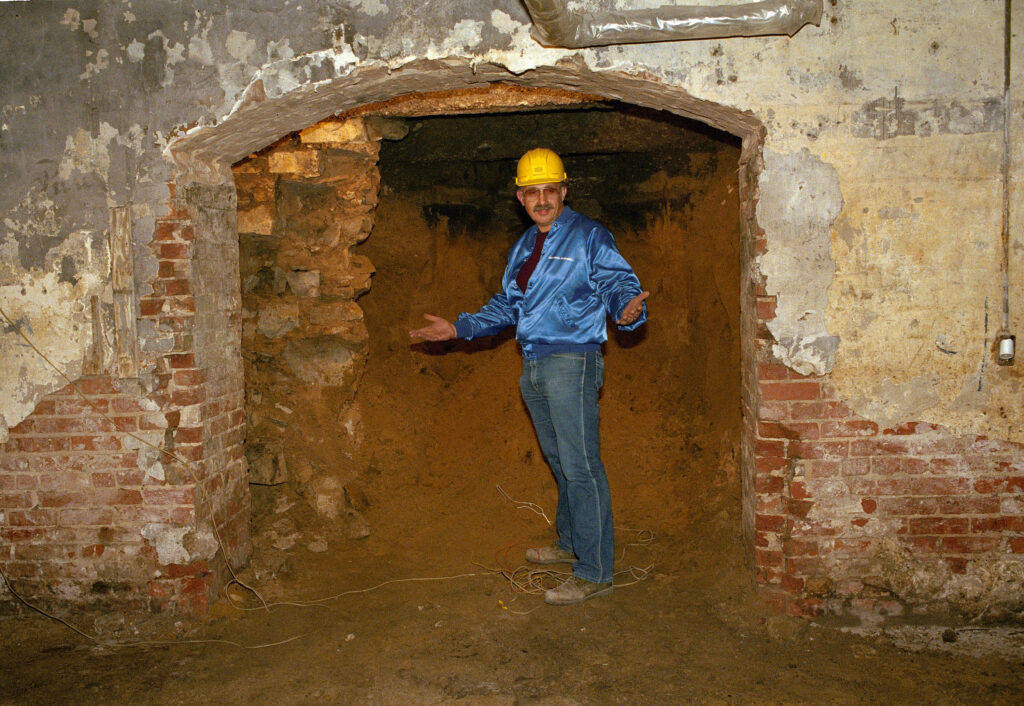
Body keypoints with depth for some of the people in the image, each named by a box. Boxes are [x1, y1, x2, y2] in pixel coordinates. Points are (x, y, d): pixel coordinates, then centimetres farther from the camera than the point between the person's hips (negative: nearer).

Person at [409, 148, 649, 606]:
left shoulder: (589, 237, -5)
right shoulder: (524, 247, 18)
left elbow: (618, 284, -12)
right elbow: (506, 307, 25)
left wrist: (628, 309, -35)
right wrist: (458, 328, 19)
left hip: (572, 362, -8)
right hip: (534, 366, 8)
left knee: (581, 467, -7)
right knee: (559, 461, 18)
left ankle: (595, 573, -1)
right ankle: (571, 544, 33)